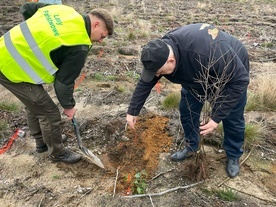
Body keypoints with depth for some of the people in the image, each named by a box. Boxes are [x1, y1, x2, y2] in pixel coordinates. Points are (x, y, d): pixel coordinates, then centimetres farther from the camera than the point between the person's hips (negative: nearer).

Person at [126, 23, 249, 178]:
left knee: (232, 119, 3)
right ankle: (191, 147, 27)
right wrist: (133, 111, -8)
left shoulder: (208, 53, -47)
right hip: (199, 75, 5)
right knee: (187, 111, 4)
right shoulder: (160, 52, -27)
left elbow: (240, 80, -35)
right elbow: (145, 83, -12)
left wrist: (216, 117, -35)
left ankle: (234, 156, 27)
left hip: (233, 73, -4)